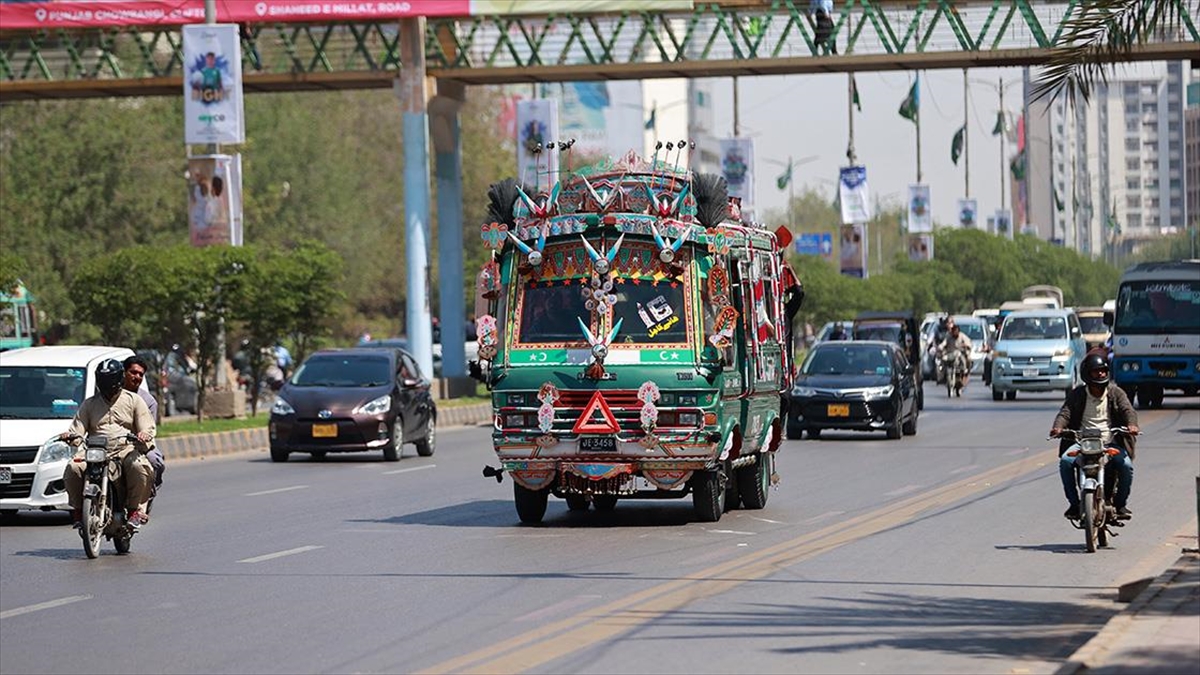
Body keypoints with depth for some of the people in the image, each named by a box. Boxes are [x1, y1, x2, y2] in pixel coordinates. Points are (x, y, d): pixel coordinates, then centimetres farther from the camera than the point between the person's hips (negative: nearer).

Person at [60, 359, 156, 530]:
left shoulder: (134, 400, 15)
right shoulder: (90, 404, 22)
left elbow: (147, 428, 7)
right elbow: (78, 428, 13)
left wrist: (145, 435, -18)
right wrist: (71, 435, -12)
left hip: (126, 449, -2)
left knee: (138, 466, -37)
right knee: (73, 468, -27)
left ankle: (136, 510, -23)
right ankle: (78, 510, -11)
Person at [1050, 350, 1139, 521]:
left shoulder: (1116, 393, 8)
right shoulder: (1077, 394, 9)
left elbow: (1128, 410, -6)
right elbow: (1065, 412, -3)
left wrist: (1132, 424, -30)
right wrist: (1058, 427, -26)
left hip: (1111, 444, 0)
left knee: (1126, 465, -27)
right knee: (1065, 461, -28)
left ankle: (1121, 503, -3)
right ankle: (1074, 503, -11)